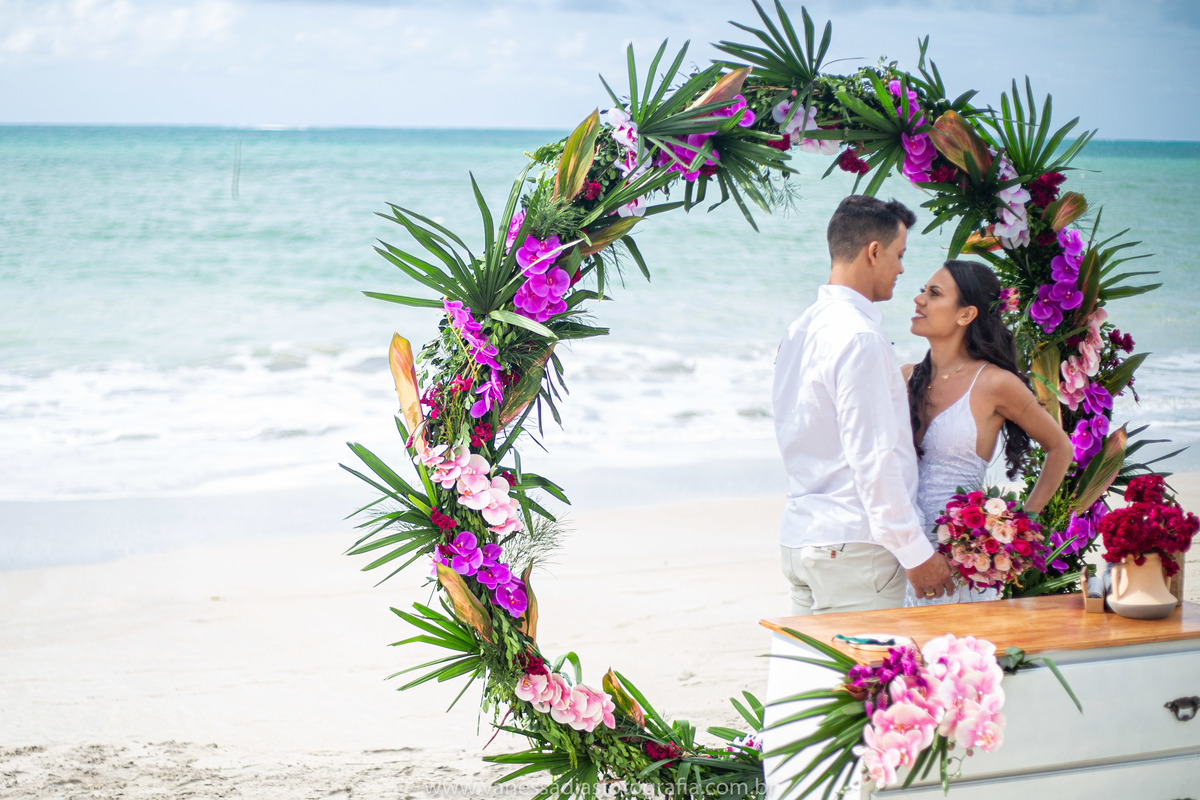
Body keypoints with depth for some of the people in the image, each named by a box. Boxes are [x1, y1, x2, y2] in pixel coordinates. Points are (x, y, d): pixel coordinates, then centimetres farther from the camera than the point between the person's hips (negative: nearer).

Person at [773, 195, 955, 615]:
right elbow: (872, 459, -18)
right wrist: (916, 552, -13)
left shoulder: (803, 329, 14)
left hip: (798, 536, 9)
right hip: (852, 549, -9)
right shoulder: (859, 337, -15)